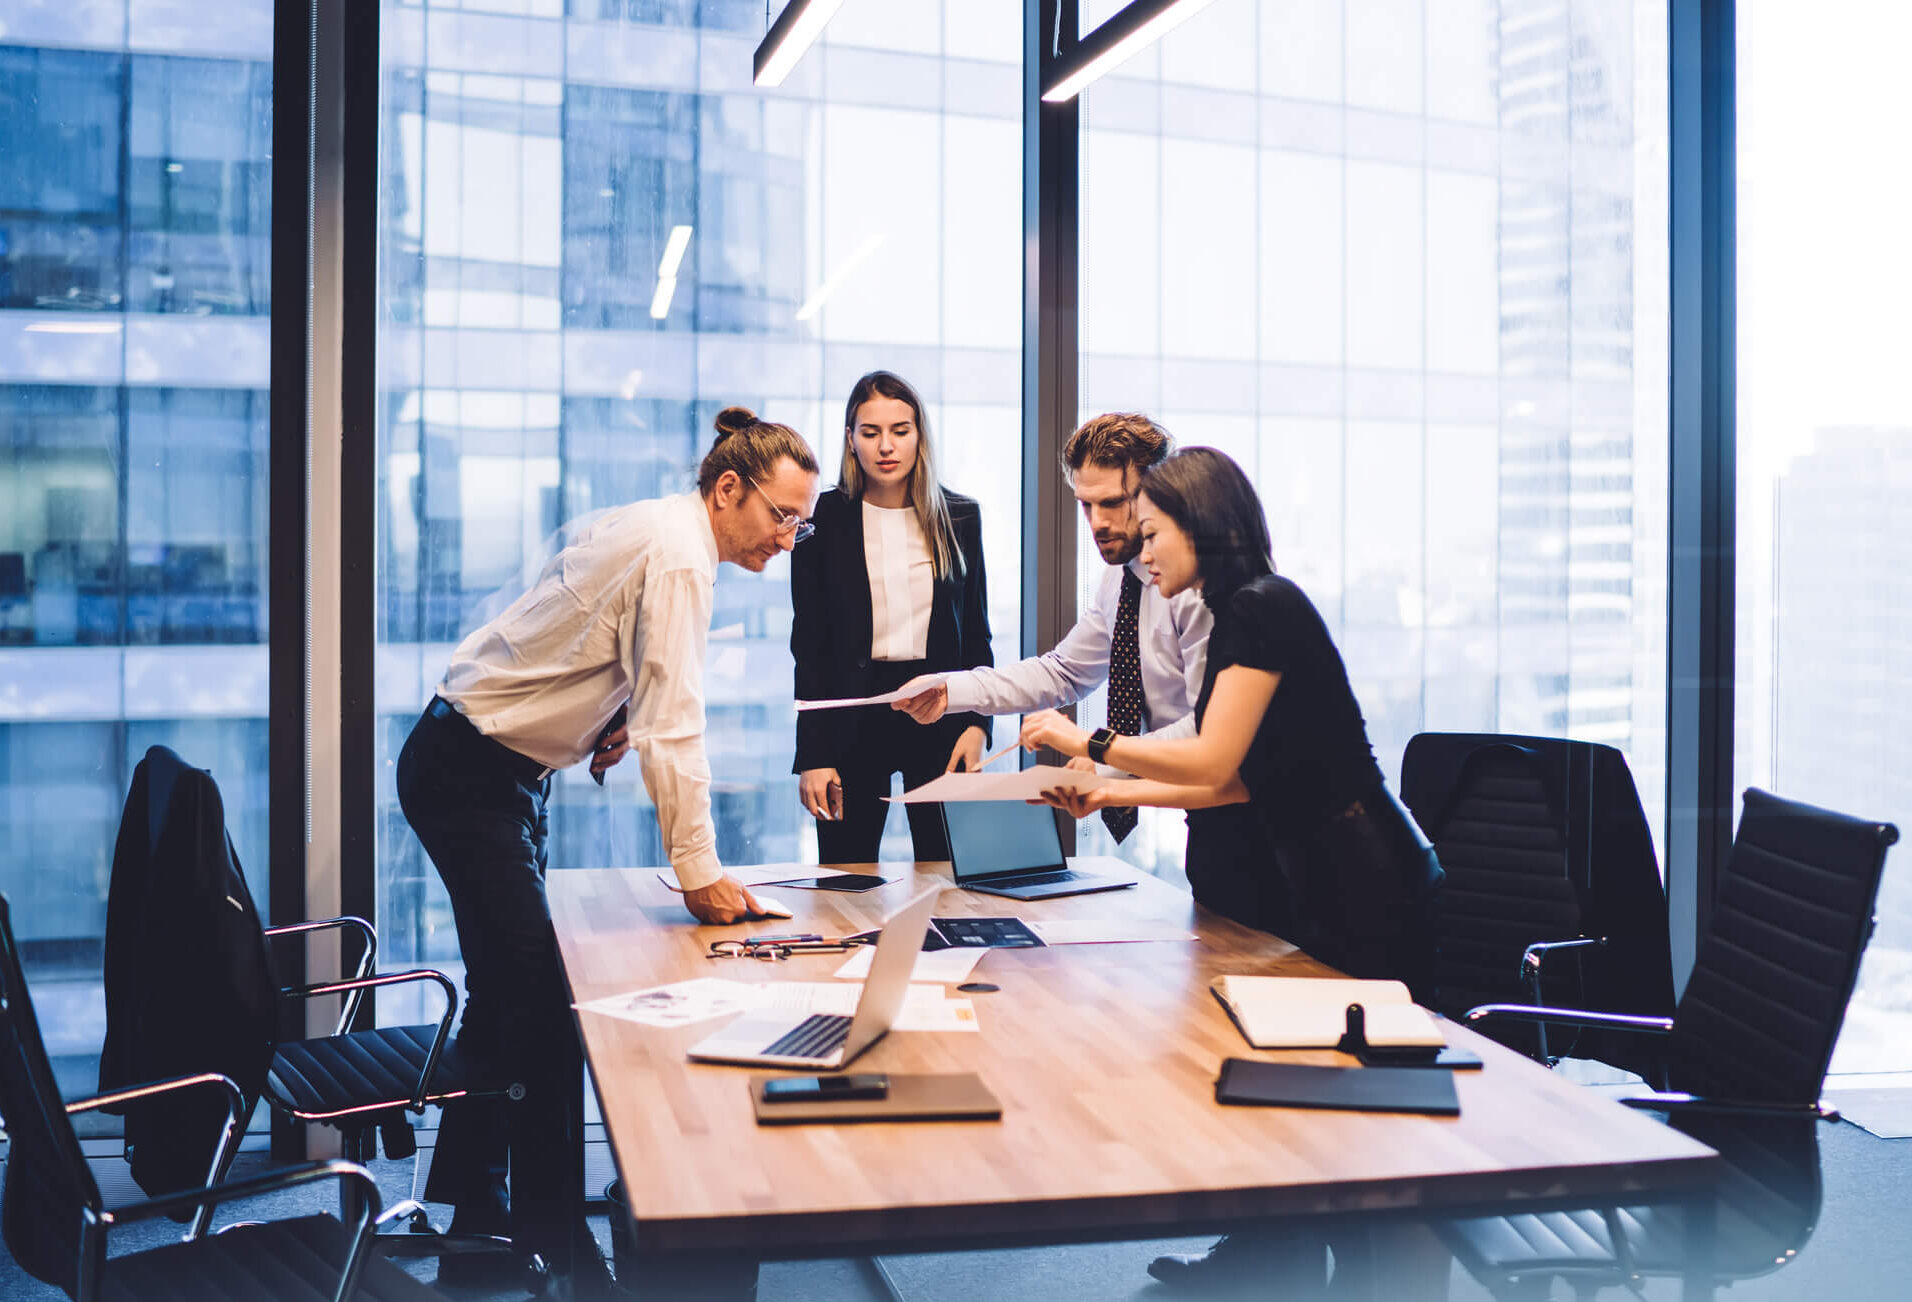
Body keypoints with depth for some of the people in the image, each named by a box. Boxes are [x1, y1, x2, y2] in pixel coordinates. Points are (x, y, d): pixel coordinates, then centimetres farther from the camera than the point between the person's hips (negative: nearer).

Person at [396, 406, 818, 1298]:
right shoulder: (678, 558, -22)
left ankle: (470, 1210, 28)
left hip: (502, 771, 11)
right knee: (541, 1000, -11)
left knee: (506, 985, 16)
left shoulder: (643, 527, 8)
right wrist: (698, 871, -24)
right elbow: (673, 727, -26)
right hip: (471, 777, -11)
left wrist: (599, 718, 4)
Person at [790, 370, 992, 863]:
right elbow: (809, 643, 0)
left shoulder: (960, 518, 6)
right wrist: (813, 755, -6)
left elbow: (976, 633, 10)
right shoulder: (823, 520, 1)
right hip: (854, 716, -1)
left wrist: (977, 724, -3)